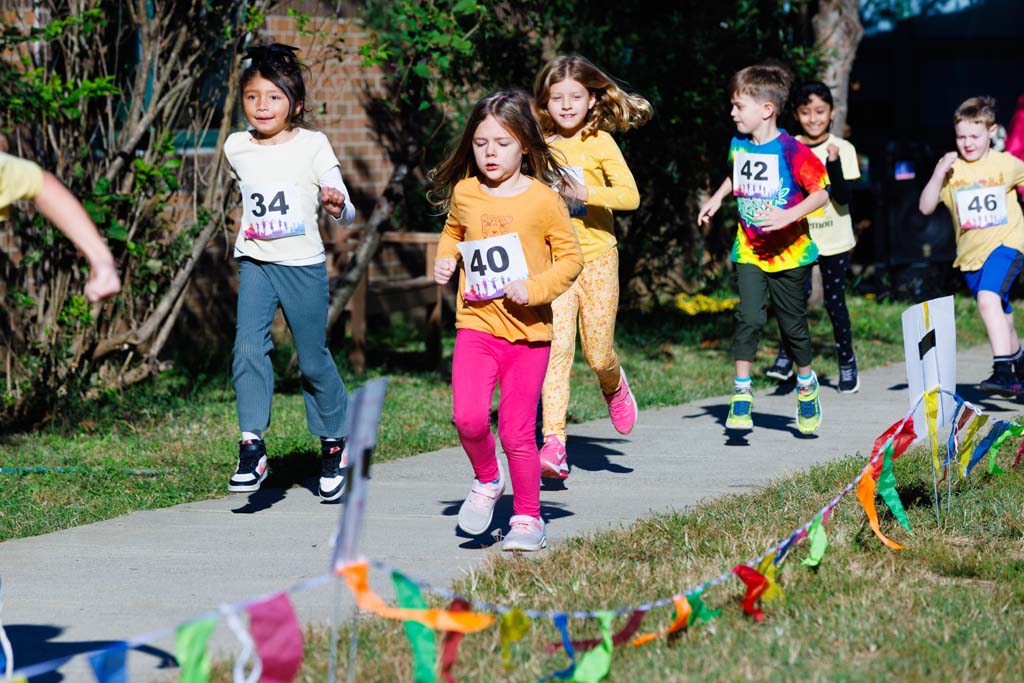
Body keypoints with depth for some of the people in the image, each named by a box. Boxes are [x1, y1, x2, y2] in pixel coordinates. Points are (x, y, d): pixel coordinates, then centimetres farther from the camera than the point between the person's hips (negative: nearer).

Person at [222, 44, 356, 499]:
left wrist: (336, 206, -32)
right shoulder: (236, 148, 2)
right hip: (254, 263, 2)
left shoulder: (312, 146, -8)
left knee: (313, 360, 6)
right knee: (248, 348, -16)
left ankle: (335, 441, 27)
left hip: (303, 264, -2)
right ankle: (252, 447, -14)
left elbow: (346, 213, -12)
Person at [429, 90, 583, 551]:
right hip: (477, 325, 2)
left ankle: (528, 518, 18)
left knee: (517, 430, 1)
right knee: (468, 417, -16)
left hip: (528, 331, -2)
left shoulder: (543, 200, -6)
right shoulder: (464, 193, 4)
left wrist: (535, 287, -16)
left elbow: (571, 257, -2)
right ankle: (486, 480, 13)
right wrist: (444, 259, 7)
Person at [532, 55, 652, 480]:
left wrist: (586, 193, -28)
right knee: (557, 349, -13)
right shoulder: (542, 148, 6)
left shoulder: (599, 142, -4)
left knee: (598, 354, 3)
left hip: (596, 258, -2)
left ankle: (614, 386, 41)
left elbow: (629, 195, -15)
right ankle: (554, 444, -18)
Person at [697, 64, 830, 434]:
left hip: (789, 253, -4)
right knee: (749, 318, -12)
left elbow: (821, 193, -16)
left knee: (792, 324, 9)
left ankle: (806, 386, 33)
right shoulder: (738, 146, 3)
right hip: (749, 251, 4)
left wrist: (789, 215, -29)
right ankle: (741, 396, -8)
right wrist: (716, 198, 11)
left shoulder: (791, 150, -17)